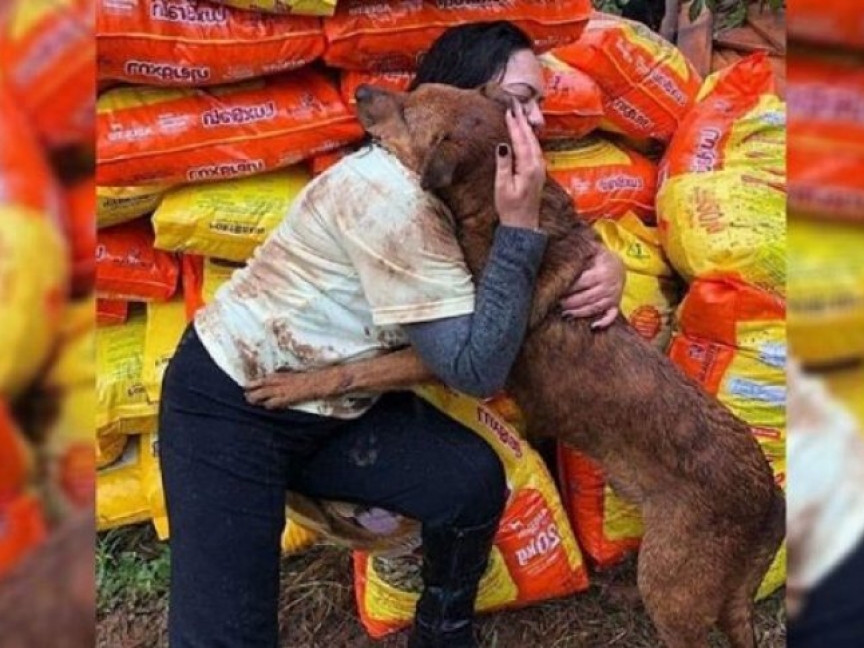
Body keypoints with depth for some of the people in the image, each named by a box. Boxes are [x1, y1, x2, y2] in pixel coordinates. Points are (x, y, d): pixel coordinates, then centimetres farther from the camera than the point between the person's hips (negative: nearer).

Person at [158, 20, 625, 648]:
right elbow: (476, 368, -27)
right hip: (231, 401, -7)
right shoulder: (392, 191, -27)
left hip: (337, 407, 8)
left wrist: (607, 266, -10)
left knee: (474, 479, -14)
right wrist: (518, 223, -29)